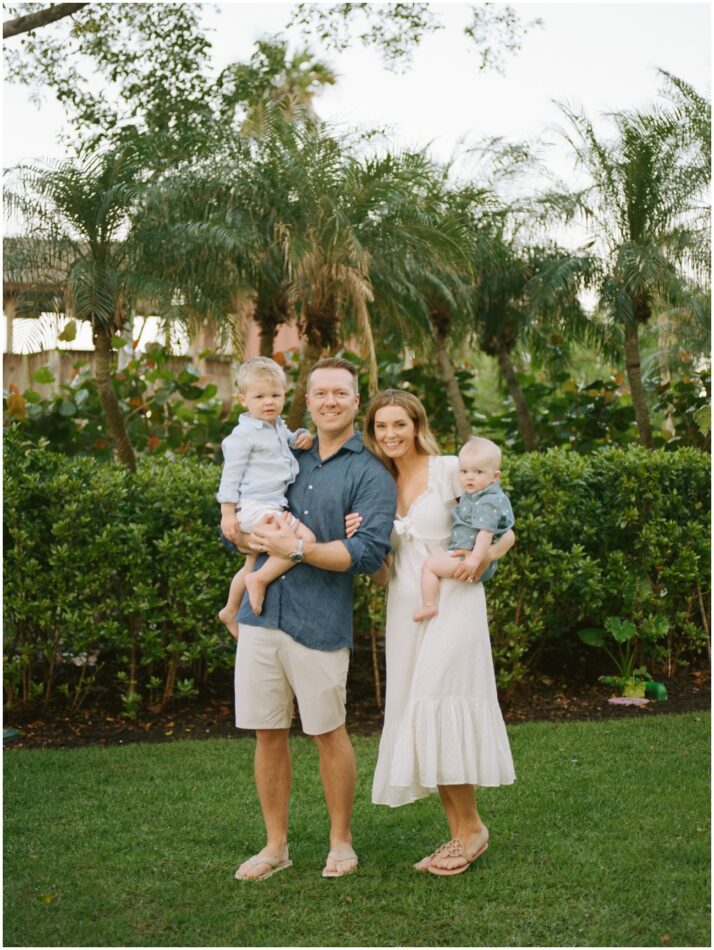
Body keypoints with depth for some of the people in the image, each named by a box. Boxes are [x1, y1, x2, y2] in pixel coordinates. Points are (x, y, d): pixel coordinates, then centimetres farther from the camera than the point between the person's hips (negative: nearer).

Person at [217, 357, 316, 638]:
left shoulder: (279, 427, 14)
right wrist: (227, 513, -15)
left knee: (252, 564, 24)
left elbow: (288, 441, 36)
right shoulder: (244, 434, -10)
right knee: (305, 538, -25)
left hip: (272, 507, 9)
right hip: (254, 507, -9)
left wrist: (302, 436, 12)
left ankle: (230, 612, 42)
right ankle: (260, 580, -17)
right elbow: (231, 474, -11)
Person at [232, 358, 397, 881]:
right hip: (262, 613, 4)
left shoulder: (371, 474, 0)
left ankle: (341, 842, 25)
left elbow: (369, 552, -13)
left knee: (329, 733, 7)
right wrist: (252, 534, -9)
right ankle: (276, 845, 24)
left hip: (320, 622, -4)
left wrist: (297, 548, -17)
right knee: (269, 733, 10)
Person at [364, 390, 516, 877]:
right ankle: (459, 835, 15)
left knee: (438, 713, -13)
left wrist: (484, 556, -21)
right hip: (405, 608, 6)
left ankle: (472, 826, 4)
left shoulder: (449, 470, -5)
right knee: (416, 717, 5)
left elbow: (506, 529, -2)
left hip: (452, 603, -6)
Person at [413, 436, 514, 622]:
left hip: (469, 555, -11)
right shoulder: (472, 495, 11)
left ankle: (428, 606, -7)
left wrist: (475, 560, -32)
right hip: (466, 554, 11)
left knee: (429, 565, -10)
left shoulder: (489, 502, -21)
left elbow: (486, 533, -28)